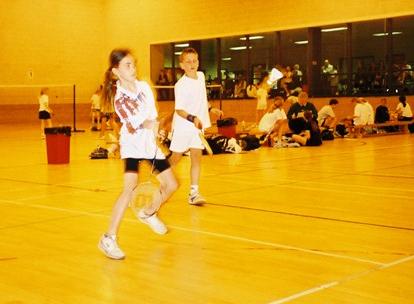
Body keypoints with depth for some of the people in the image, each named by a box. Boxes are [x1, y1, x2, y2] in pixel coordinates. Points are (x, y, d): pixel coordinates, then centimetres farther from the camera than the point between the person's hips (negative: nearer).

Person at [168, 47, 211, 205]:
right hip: (183, 126, -6)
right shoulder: (181, 85, -21)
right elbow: (179, 110, -24)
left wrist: (208, 109, 30)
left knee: (197, 157, -1)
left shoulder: (201, 76, 1)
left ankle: (194, 193, 1)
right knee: (175, 159, 5)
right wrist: (193, 118, -38)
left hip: (198, 126, 6)